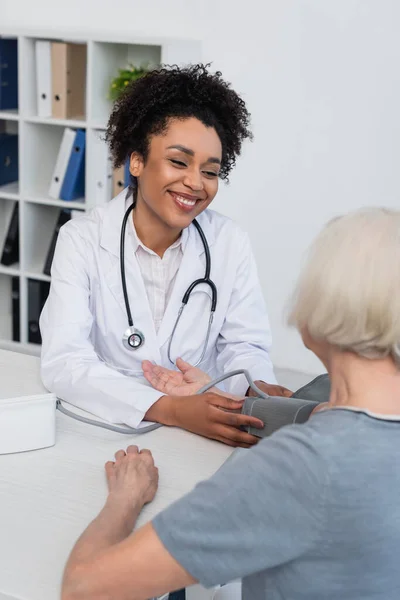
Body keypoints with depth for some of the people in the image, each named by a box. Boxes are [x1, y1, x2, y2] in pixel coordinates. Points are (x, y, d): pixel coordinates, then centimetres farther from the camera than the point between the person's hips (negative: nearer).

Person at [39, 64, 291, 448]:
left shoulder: (230, 243, 0)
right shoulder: (81, 241, -6)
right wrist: (170, 409, -28)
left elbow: (245, 346, 2)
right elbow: (64, 362, -15)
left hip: (205, 436, 2)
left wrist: (257, 390, -22)